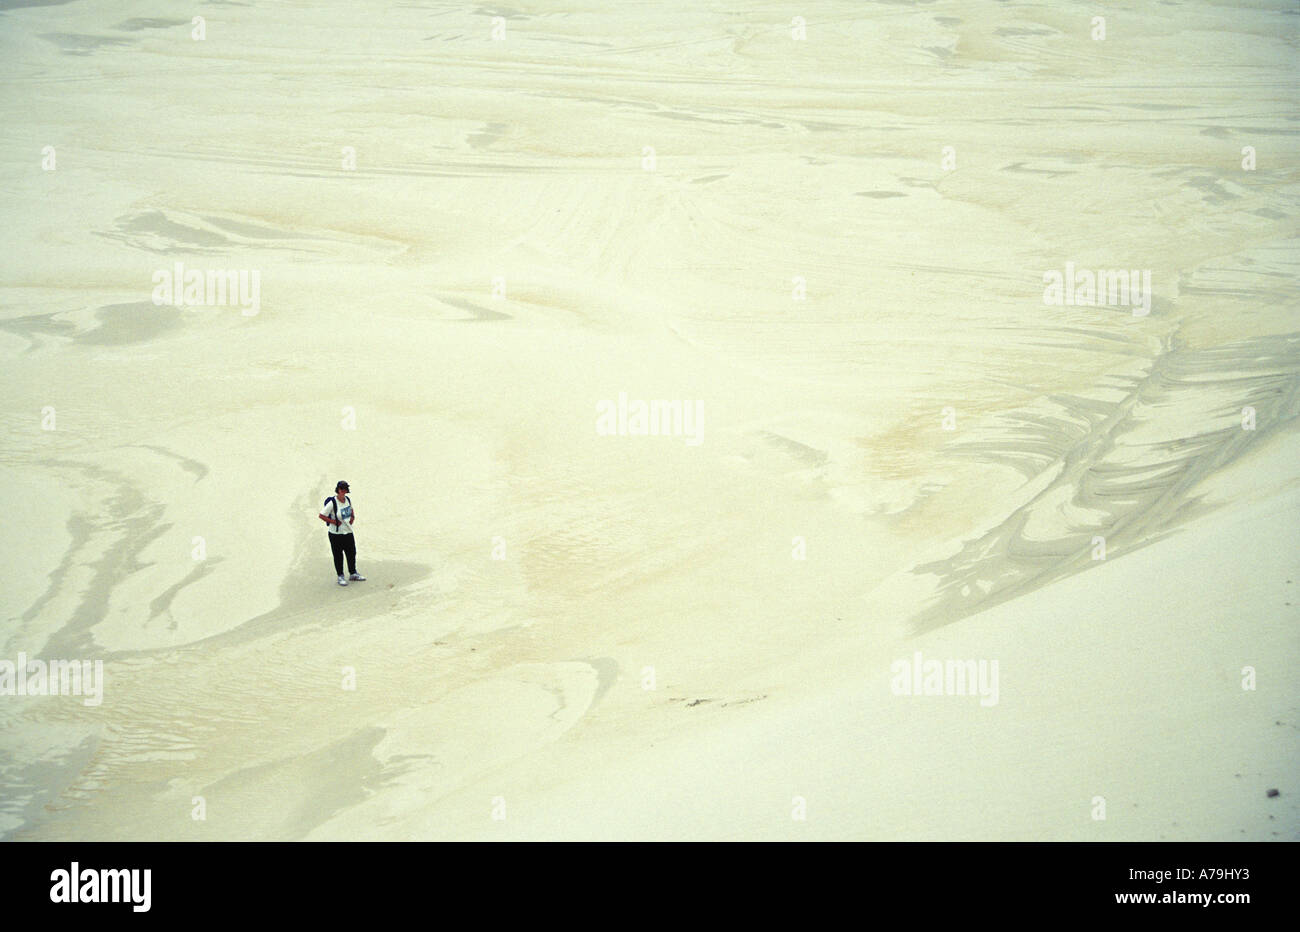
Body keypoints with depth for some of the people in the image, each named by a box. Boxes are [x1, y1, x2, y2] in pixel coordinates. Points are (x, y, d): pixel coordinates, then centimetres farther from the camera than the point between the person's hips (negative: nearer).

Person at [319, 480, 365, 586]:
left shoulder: (348, 500, 3)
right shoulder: (332, 502, -18)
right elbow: (321, 515, -16)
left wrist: (353, 517, 8)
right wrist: (333, 521, -18)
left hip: (348, 532, 6)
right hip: (336, 534, -6)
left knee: (351, 553, 14)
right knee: (338, 556, 4)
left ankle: (353, 574, 29)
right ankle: (340, 576, 17)